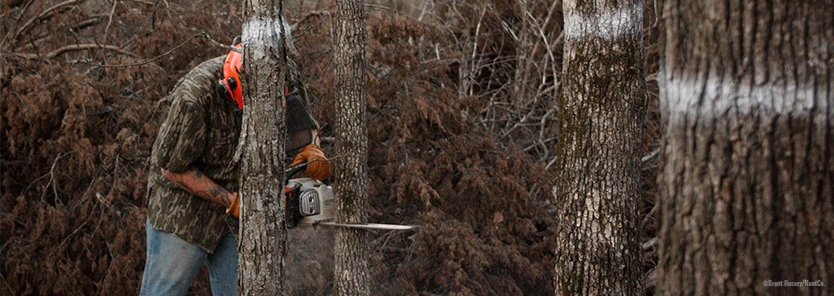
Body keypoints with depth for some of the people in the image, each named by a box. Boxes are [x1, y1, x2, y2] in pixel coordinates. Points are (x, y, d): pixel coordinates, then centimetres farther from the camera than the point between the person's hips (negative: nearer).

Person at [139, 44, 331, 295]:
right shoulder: (194, 96, -31)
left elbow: (306, 126, 4)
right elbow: (173, 168, -20)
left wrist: (312, 150, -19)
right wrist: (231, 201, -23)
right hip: (185, 196, -5)